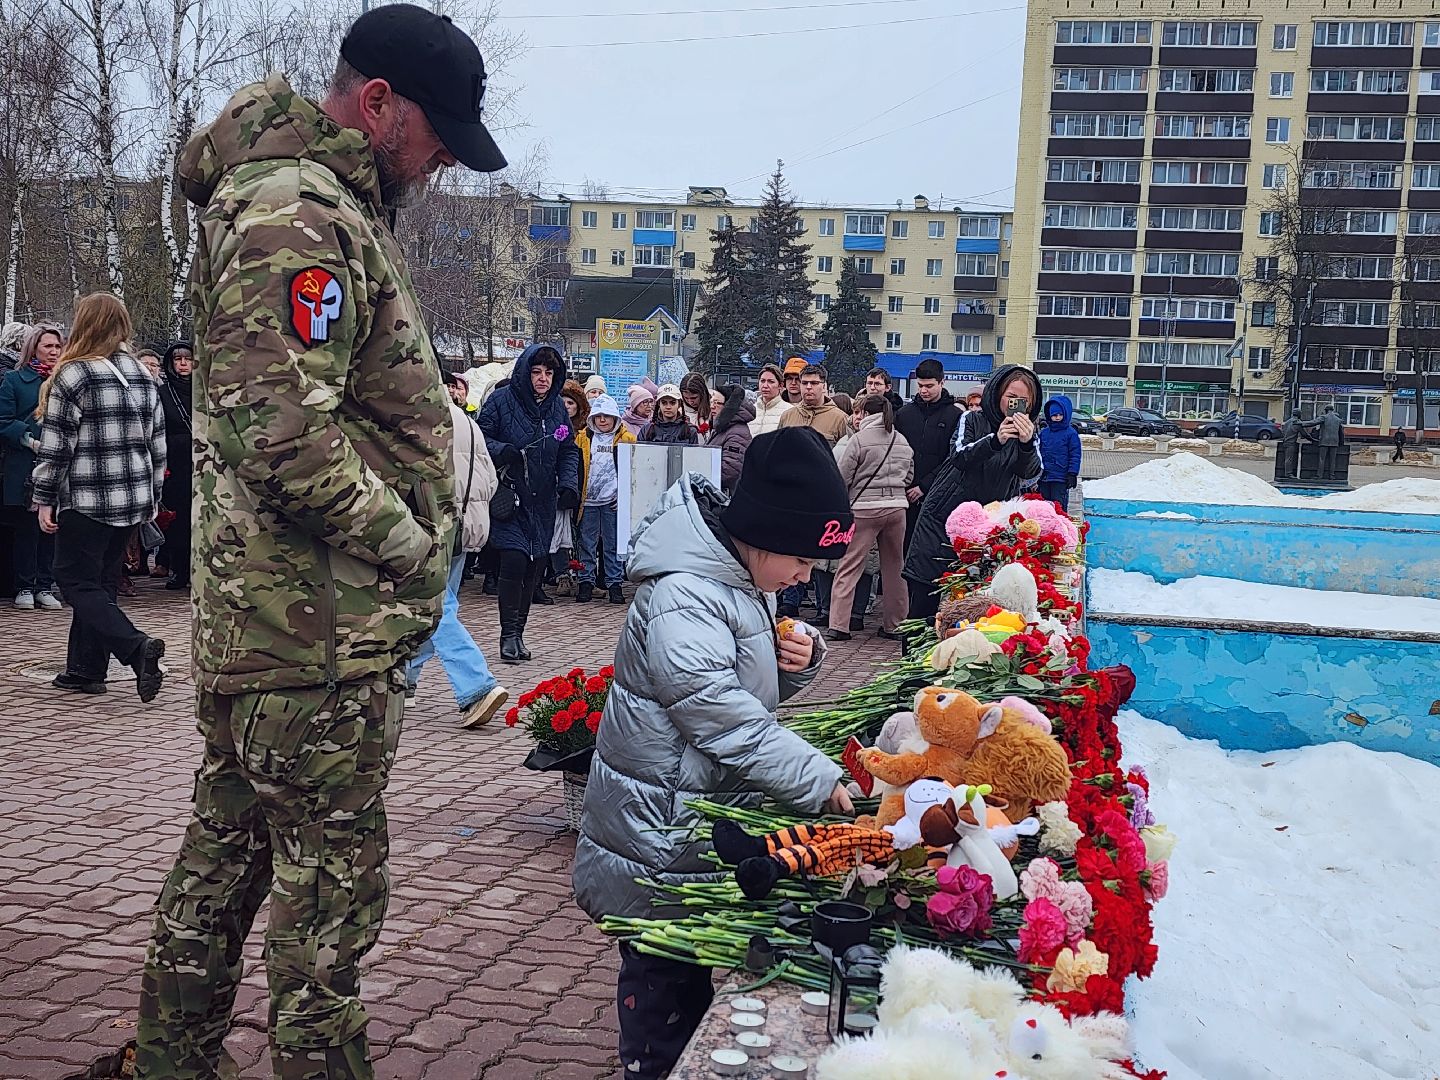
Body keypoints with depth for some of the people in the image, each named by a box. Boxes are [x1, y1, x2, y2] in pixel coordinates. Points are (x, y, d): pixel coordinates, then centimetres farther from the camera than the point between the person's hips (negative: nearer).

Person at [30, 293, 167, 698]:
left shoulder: (72, 376, -10)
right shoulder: (142, 376, 10)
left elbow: (55, 445, -11)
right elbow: (157, 441, 14)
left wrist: (44, 498, -4)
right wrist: (153, 495, 20)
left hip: (86, 499, -7)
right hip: (133, 499, 7)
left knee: (77, 581, 0)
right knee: (102, 582, 14)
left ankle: (137, 647, -19)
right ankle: (85, 669, 17)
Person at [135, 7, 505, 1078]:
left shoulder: (338, 208, 18)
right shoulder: (296, 217, -16)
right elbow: (287, 435, -26)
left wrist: (412, 540, 14)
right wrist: (410, 546, -14)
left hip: (256, 621, 11)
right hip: (321, 628, -11)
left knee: (230, 849, 20)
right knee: (332, 878, 0)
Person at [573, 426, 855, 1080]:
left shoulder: (742, 583, 7)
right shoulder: (682, 598, -23)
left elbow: (758, 690, 17)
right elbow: (724, 716, -28)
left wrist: (800, 662, -5)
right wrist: (818, 780, -24)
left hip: (709, 805, 9)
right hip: (661, 830, -9)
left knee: (693, 966, 18)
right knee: (665, 975, 4)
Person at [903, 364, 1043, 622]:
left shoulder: (1029, 434, 7)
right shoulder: (973, 421, 3)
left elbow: (1031, 477, -10)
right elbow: (961, 458, -14)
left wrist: (1026, 444, -30)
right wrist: (995, 440, -32)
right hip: (944, 518, -1)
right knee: (924, 600, -1)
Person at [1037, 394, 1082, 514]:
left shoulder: (1071, 433, -4)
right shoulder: (1043, 433, 9)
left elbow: (1075, 455, -5)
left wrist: (1072, 474, -10)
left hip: (1060, 479, -5)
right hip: (1044, 477, 5)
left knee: (1059, 506, -6)